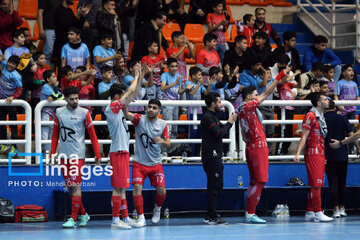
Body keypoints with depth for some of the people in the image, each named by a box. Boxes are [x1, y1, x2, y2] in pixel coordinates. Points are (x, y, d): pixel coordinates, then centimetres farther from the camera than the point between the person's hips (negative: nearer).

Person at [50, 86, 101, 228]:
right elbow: (55, 134, 14)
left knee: (76, 186, -9)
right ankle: (83, 214, 21)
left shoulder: (84, 113, -2)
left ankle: (73, 219, -9)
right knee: (70, 187, 7)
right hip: (64, 156, 4)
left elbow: (92, 135, 0)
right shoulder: (59, 113, 8)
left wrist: (97, 155, -2)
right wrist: (52, 153, 9)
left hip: (78, 155, -4)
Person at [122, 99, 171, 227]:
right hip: (139, 162, -2)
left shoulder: (163, 124, 2)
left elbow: (168, 144, -1)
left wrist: (162, 141, -24)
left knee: (161, 190, -4)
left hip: (156, 163, 2)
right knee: (137, 187, -16)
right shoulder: (140, 119, -3)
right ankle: (141, 217, -8)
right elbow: (127, 114, -22)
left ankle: (157, 209, 27)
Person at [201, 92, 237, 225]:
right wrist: (229, 122, -8)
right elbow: (220, 134, -20)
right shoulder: (207, 117, -13)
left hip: (216, 157, 11)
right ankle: (212, 217, -10)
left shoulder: (213, 116, 20)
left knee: (216, 187, 13)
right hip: (211, 157, -11)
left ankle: (211, 215, 17)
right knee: (214, 187, -10)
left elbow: (222, 132, 21)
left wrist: (230, 121, 9)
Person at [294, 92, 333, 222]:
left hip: (320, 154, 9)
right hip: (313, 154, -9)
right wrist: (298, 153, -20)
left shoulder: (321, 117, 18)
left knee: (316, 185, 10)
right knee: (316, 185, -10)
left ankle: (309, 213, 14)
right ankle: (318, 213, -10)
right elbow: (304, 136, -13)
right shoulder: (311, 116, -9)